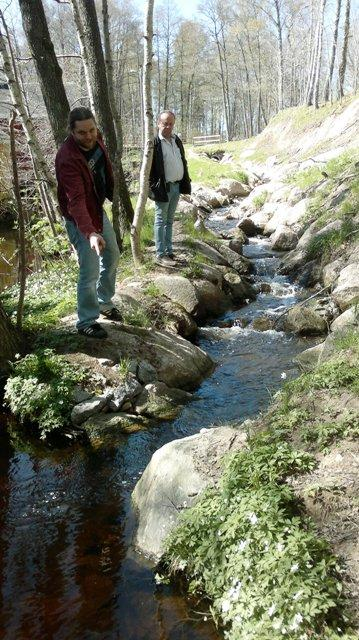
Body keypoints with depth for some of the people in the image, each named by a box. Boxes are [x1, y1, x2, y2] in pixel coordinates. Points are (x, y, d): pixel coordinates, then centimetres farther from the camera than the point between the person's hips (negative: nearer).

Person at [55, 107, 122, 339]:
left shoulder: (97, 139, -8)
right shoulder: (67, 159, -33)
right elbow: (76, 201, -42)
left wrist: (111, 193, 24)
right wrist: (90, 232, -54)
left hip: (99, 209, 9)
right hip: (80, 217, -8)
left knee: (112, 257, 20)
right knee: (90, 272, -8)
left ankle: (105, 303, 39)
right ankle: (86, 322, 10)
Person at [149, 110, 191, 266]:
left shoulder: (177, 140, 12)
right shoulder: (154, 143, -11)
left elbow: (183, 162, 18)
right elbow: (148, 167, -14)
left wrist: (186, 182, 13)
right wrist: (154, 188, -19)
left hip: (176, 186, 7)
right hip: (163, 187, -7)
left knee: (169, 221, 14)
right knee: (161, 221, -1)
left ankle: (169, 251, 23)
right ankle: (160, 255, 4)